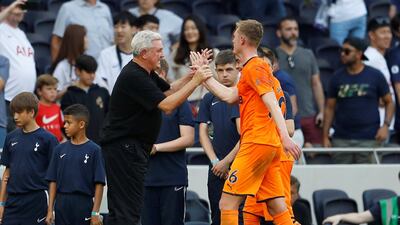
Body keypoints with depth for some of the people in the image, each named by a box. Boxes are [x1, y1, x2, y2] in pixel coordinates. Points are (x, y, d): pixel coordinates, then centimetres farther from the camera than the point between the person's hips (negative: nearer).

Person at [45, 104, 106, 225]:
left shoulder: (93, 150, -5)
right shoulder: (60, 150, 6)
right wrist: (50, 210, 3)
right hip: (62, 205, 4)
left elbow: (99, 184, -6)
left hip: (84, 205, -3)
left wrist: (95, 213, -11)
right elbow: (53, 181, 8)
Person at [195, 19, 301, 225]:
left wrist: (284, 136, -29)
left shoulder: (254, 67, -7)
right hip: (268, 145, 10)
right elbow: (229, 96, 18)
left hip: (256, 145, -10)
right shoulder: (251, 68, 21)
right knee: (276, 207, 3)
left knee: (227, 203, -8)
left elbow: (272, 103, -18)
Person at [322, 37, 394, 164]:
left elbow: (389, 102, 8)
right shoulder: (337, 77, 8)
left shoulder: (375, 76, 2)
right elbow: (330, 108, 10)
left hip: (369, 139, -2)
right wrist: (325, 137, 4)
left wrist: (386, 125, -7)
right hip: (341, 139, 2)